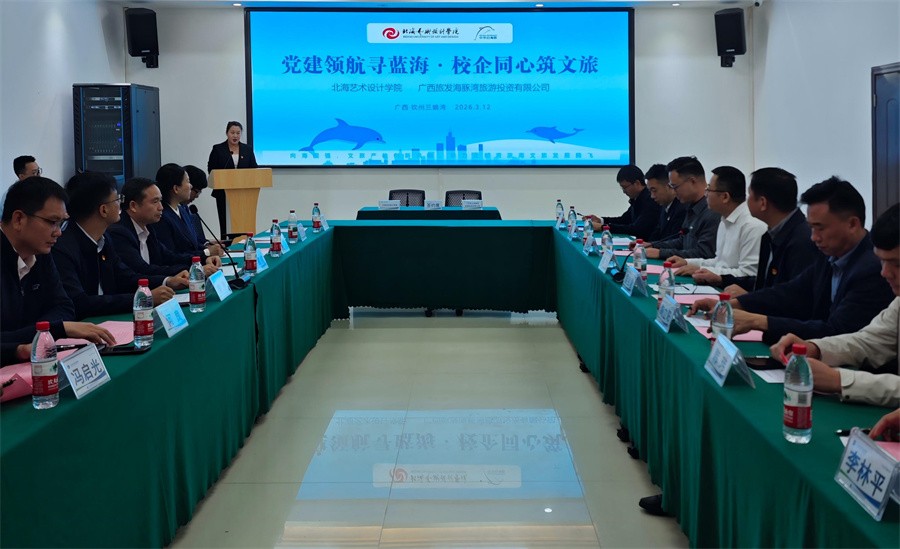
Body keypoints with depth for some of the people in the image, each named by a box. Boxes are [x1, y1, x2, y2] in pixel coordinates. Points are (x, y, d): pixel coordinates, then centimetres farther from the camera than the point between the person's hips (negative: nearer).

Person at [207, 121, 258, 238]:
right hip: (224, 193, -1)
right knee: (225, 223, -2)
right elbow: (211, 170, 2)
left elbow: (254, 169, 10)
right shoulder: (218, 149, 4)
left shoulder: (247, 149, 11)